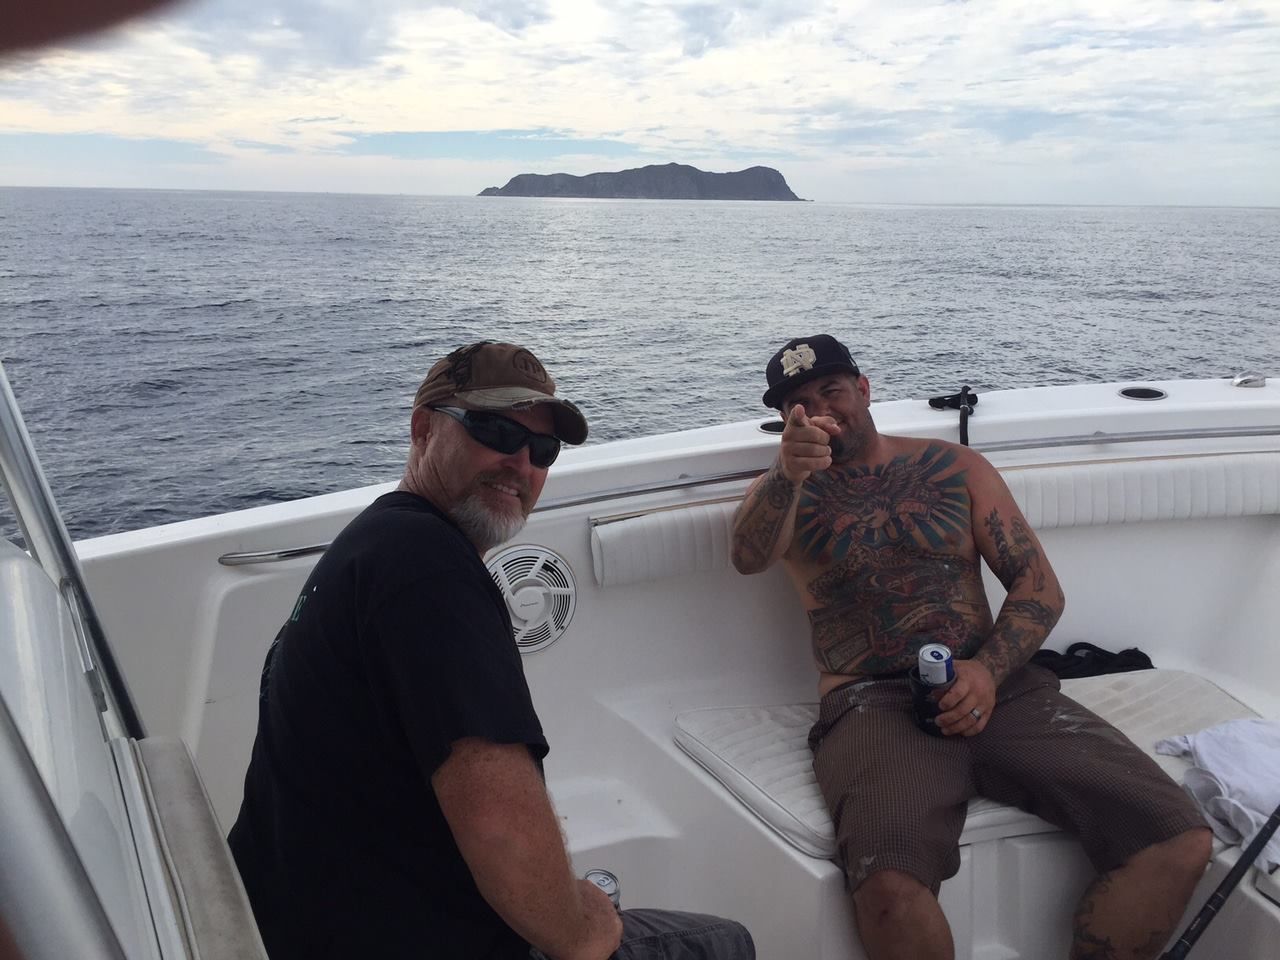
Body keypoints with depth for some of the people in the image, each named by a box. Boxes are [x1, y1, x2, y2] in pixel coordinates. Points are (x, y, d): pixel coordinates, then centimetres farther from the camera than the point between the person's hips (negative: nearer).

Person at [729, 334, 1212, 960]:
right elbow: (748, 558, -11)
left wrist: (989, 670, -9)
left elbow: (1039, 584, 10)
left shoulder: (959, 468, 16)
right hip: (869, 703, -2)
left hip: (999, 685, 3)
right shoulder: (785, 491, 12)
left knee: (1180, 844, -17)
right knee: (889, 886, -34)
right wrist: (787, 476, -32)